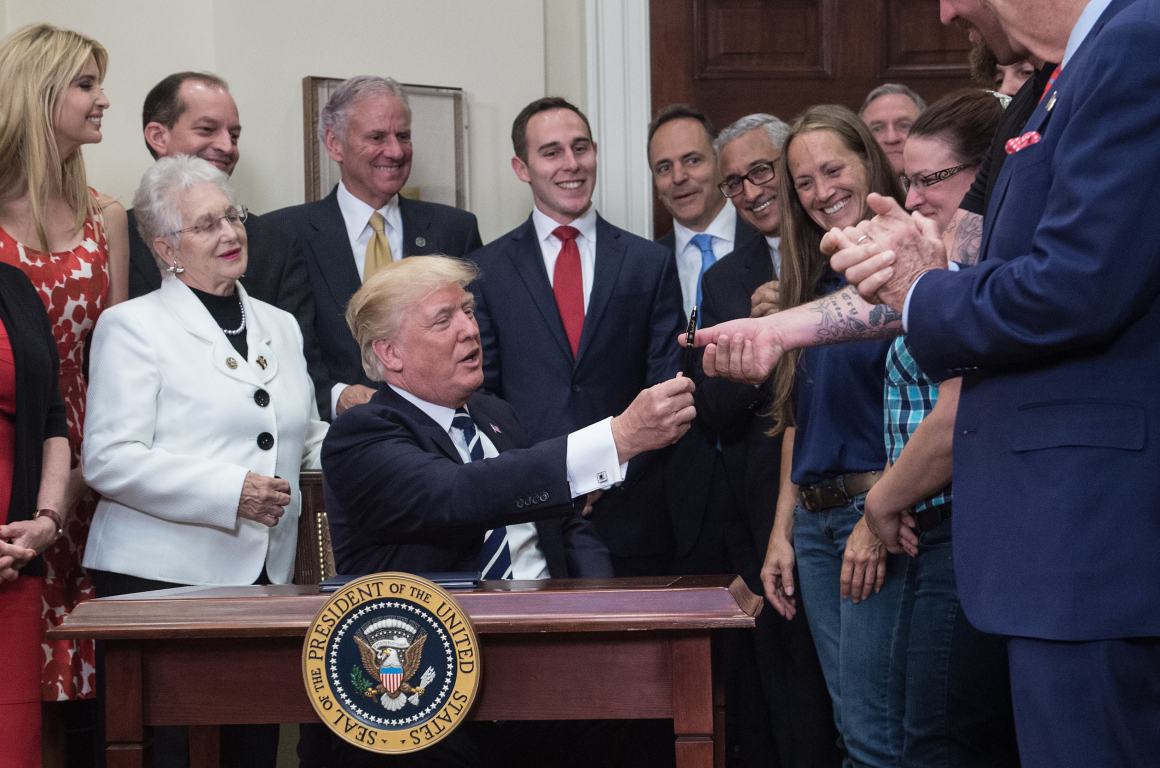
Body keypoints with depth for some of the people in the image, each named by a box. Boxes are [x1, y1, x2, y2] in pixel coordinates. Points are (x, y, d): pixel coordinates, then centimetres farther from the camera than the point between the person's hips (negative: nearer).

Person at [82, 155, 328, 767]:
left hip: (264, 577, 6)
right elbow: (109, 461, -10)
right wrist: (229, 492, -18)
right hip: (162, 579, -5)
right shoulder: (133, 326, -1)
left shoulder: (279, 327, 18)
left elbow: (307, 439, 26)